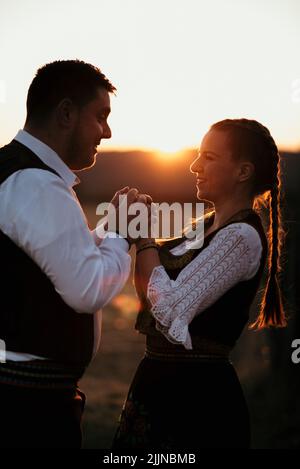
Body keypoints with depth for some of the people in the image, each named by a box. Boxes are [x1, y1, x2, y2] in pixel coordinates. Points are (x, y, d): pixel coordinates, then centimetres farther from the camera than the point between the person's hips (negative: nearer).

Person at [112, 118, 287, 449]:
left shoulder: (242, 236, -16)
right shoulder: (206, 226, 11)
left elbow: (172, 310, -24)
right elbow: (149, 298, 12)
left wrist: (144, 236, -13)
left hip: (196, 396, -8)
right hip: (157, 381, 8)